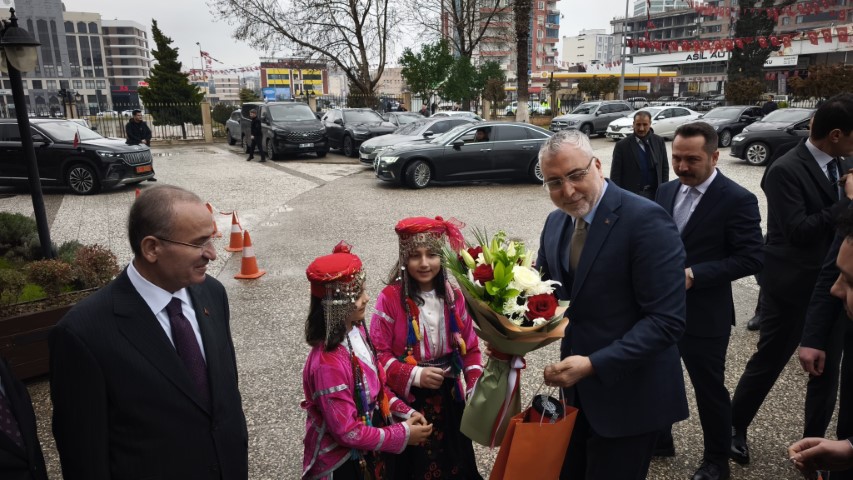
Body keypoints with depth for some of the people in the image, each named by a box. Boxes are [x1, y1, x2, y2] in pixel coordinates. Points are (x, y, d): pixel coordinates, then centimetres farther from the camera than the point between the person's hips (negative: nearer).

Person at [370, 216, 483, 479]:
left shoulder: (454, 296, -1)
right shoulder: (390, 298, -14)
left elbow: (469, 347, 6)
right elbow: (379, 352, -12)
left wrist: (475, 390, -2)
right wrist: (414, 375, -23)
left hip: (448, 395, 4)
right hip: (407, 397, -4)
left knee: (454, 459, 19)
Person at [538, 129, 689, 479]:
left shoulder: (645, 220, -21)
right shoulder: (556, 222, 3)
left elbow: (667, 321, -24)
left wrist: (594, 364, -29)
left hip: (629, 395, -6)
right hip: (576, 391, 7)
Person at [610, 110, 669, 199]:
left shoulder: (659, 142, 5)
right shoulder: (622, 145, -5)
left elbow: (664, 169, 10)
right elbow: (615, 175, -5)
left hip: (654, 194, 3)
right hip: (631, 195, -3)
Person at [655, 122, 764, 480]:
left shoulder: (737, 199, -14)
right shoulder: (666, 191, 5)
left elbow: (752, 258, -17)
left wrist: (693, 274, -23)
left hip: (703, 315, -6)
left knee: (709, 389, 12)